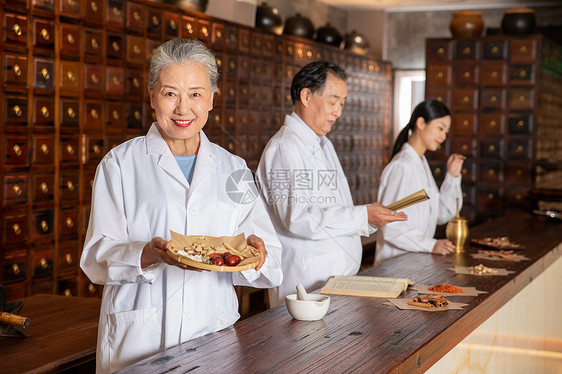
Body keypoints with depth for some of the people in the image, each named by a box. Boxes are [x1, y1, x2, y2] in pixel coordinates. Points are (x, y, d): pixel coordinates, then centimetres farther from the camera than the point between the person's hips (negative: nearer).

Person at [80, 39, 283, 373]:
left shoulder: (233, 169, 9)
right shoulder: (121, 164, 1)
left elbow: (270, 255, 5)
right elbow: (98, 256, -7)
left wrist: (256, 252, -18)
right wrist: (149, 255, -26)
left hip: (213, 336, 3)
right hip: (139, 341, -2)